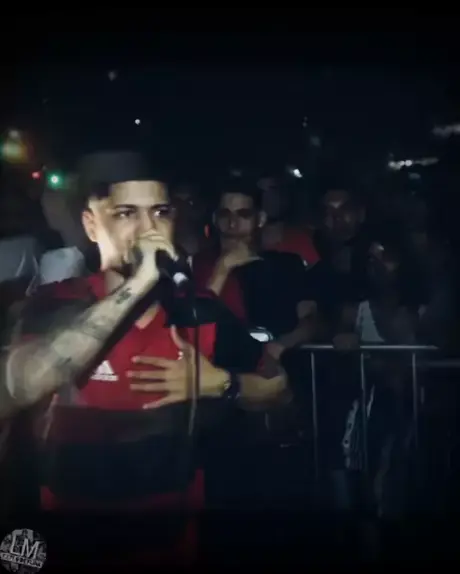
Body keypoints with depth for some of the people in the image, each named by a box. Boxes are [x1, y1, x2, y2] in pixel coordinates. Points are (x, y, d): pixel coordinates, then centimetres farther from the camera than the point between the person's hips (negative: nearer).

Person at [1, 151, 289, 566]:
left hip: (175, 534, 3)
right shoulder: (56, 305, -14)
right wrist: (134, 286, -36)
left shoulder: (202, 314, -7)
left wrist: (219, 383, -17)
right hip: (74, 536, -2)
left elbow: (278, 387, 3)